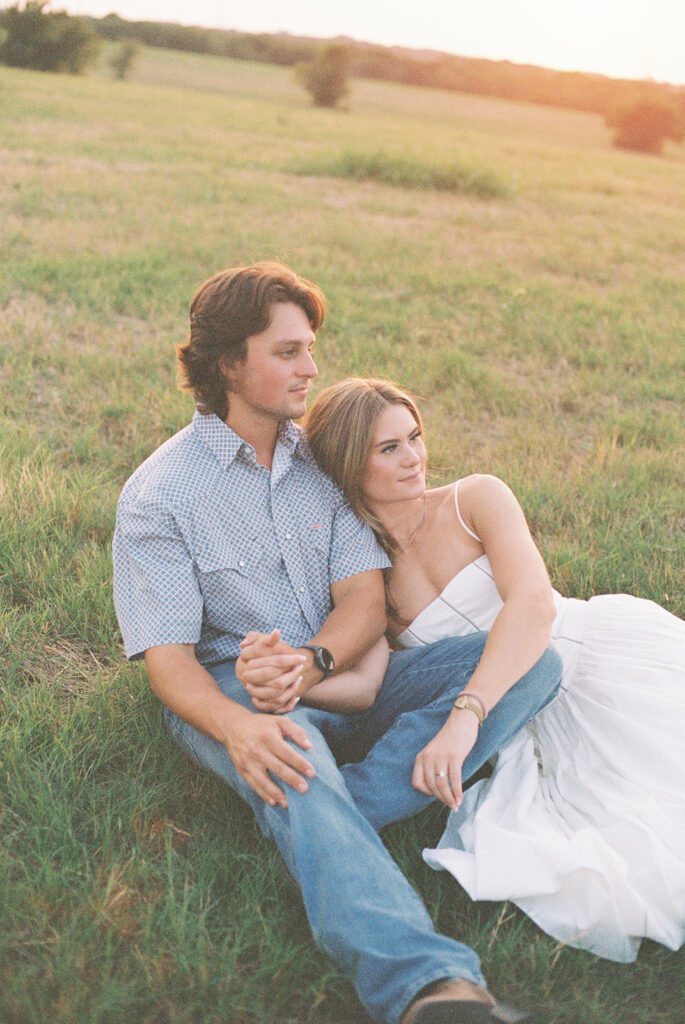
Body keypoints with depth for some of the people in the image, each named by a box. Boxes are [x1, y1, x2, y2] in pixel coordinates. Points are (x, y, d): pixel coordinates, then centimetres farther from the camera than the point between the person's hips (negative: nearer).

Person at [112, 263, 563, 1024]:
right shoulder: (158, 494, -5)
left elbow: (365, 596, 1)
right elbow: (167, 656, -12)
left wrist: (312, 661, -23)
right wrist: (236, 726, -35)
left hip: (342, 677, 5)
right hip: (231, 693, -5)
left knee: (533, 660, -15)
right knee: (293, 760, -42)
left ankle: (338, 811, -30)